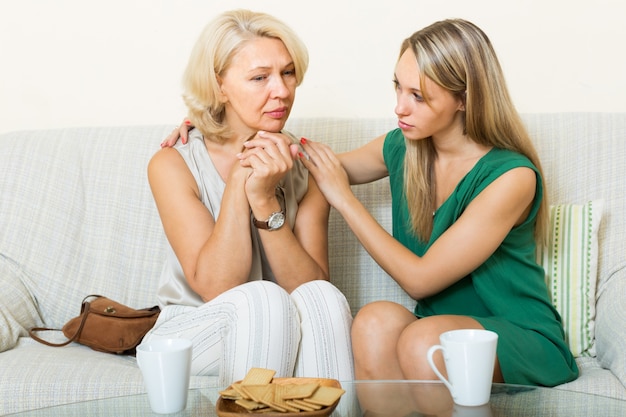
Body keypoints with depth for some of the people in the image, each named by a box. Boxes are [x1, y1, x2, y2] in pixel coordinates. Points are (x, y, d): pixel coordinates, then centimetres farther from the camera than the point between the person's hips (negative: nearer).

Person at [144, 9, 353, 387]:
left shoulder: (303, 163, -4)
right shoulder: (173, 164, -11)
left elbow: (313, 286, -13)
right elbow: (214, 287, -19)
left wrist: (265, 201, -24)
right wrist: (238, 183, -24)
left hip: (287, 339, 3)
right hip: (190, 332, -2)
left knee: (323, 298, -29)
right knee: (263, 299, -32)